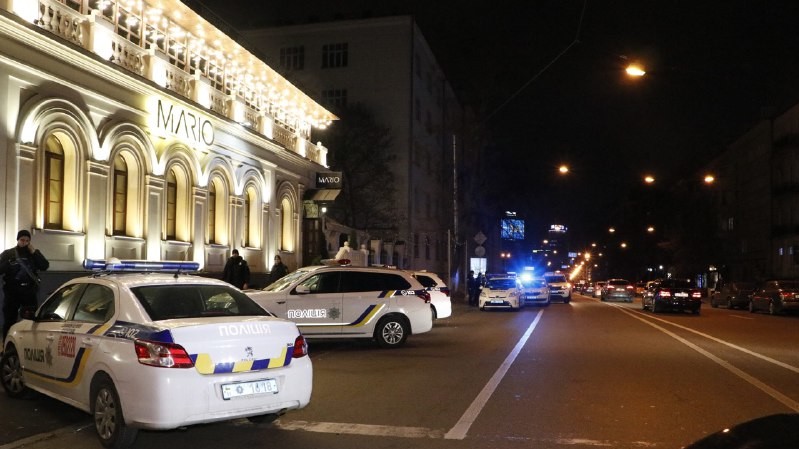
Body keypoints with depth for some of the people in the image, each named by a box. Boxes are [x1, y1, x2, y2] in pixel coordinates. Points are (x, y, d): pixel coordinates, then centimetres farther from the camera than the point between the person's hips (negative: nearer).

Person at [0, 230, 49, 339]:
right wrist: (10, 263, -18)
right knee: (9, 321, 3)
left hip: (30, 291, 1)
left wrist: (34, 252, -8)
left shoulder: (34, 253, 11)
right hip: (12, 291, -1)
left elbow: (45, 266, -4)